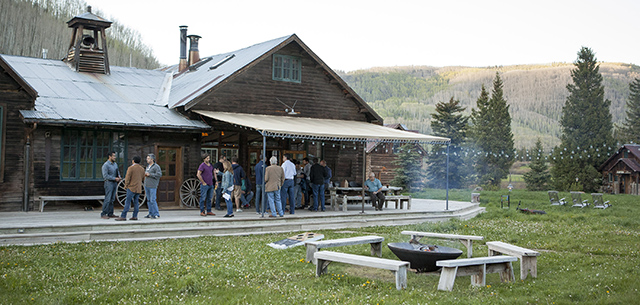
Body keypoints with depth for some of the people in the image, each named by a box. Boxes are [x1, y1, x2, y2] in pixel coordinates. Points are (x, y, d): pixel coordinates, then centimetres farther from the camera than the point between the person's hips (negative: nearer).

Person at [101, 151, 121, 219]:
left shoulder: (115, 164, 14)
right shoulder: (106, 165, -11)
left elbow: (118, 172, 24)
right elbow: (105, 176, -17)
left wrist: (119, 176, 2)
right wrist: (115, 178, -16)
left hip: (115, 183, 7)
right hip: (109, 183, -7)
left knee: (112, 199, 9)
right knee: (107, 199, -10)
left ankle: (110, 214, 13)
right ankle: (103, 214, -5)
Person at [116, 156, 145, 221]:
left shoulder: (131, 168, -9)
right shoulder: (142, 168, 9)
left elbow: (127, 178, -12)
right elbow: (143, 178, 17)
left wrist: (126, 186, 1)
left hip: (132, 188, -6)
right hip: (139, 188, 6)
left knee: (128, 202, -7)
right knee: (136, 202, 9)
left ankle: (123, 216, -9)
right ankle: (135, 216, 6)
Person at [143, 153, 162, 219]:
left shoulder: (156, 166, -8)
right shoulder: (148, 166, 18)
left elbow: (159, 174, -19)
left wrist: (149, 174, -17)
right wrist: (145, 174, 8)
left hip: (153, 186, -8)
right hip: (147, 186, 8)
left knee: (152, 200, -10)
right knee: (149, 200, 9)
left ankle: (156, 214, -4)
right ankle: (151, 214, 14)